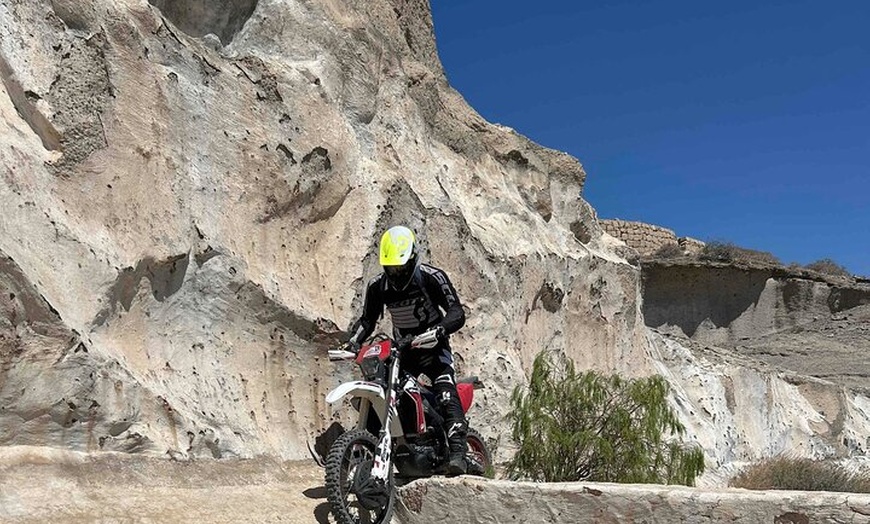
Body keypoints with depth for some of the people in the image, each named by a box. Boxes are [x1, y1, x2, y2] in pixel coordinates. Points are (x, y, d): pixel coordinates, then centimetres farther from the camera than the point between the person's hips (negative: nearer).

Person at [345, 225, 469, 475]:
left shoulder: (432, 277, -14)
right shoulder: (378, 286, 1)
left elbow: (457, 312, -20)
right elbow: (367, 319, 11)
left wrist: (438, 332, -39)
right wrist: (352, 342, -7)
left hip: (432, 346, -5)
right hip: (401, 350, 5)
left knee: (446, 393, -27)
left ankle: (457, 452, -35)